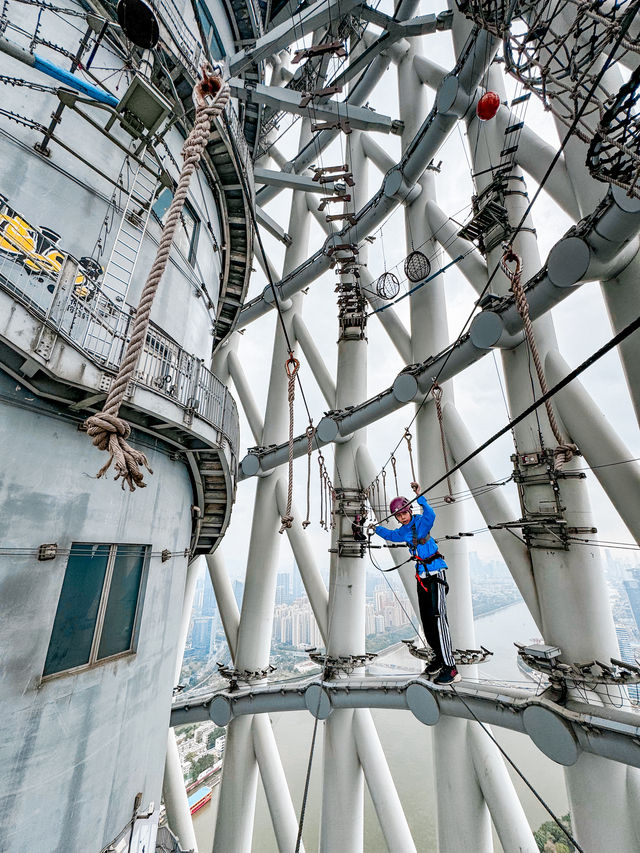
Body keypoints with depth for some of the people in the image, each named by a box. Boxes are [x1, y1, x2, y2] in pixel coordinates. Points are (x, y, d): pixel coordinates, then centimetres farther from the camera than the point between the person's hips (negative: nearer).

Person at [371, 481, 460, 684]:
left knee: (438, 617, -13)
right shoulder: (403, 532, 10)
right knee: (426, 620, 10)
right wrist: (376, 528, 44)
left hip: (436, 573, -8)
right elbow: (390, 534, 32)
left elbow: (430, 515, -36)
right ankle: (439, 657, 26)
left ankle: (451, 669, -7)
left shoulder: (421, 522, -11)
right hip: (422, 576, 8)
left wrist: (420, 497, -48)